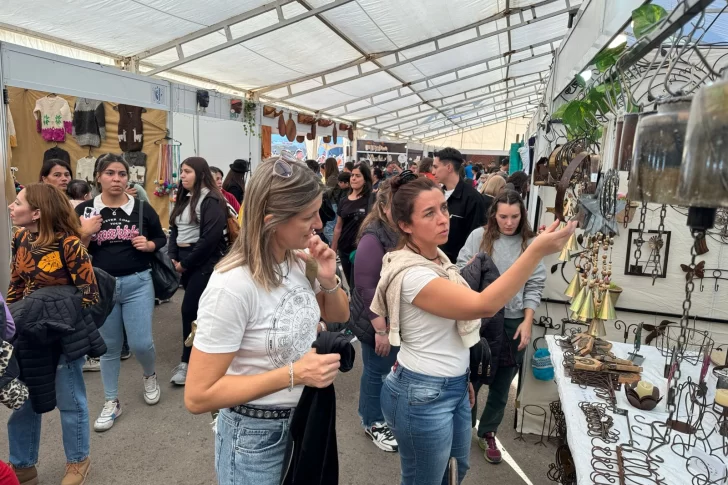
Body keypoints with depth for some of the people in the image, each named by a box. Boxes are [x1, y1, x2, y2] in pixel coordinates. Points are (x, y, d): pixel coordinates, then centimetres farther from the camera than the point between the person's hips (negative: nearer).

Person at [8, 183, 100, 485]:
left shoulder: (68, 243, -20)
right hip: (28, 331, 6)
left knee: (68, 401, 11)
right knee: (20, 399, 16)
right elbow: (15, 286, 12)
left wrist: (69, 327, -17)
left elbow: (89, 293, -16)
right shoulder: (20, 239, 1)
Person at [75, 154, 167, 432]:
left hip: (138, 283, 0)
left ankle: (149, 375, 34)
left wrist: (149, 245, -10)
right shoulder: (84, 210, -2)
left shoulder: (142, 208, 0)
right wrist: (86, 234, -18)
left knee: (141, 343, -1)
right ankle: (111, 404, 28)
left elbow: (162, 238, 11)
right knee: (110, 346, 12)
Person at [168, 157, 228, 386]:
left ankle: (188, 361, 5)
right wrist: (174, 257, 0)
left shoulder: (212, 200, -12)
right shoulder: (184, 199, 15)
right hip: (186, 261, 8)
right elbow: (174, 229, 15)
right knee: (201, 309, 14)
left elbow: (210, 238, -20)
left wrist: (186, 263, -15)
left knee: (190, 309, -7)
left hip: (205, 262, -8)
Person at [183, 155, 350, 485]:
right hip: (256, 437, -6)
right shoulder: (232, 287, -29)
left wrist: (329, 280, -14)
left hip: (307, 419, 6)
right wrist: (293, 374, -29)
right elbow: (198, 397, -25)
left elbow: (338, 316, 7)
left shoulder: (300, 260, -9)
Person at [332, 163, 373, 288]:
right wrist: (333, 249, 13)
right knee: (350, 284, 14)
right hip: (344, 249, 5)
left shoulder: (370, 199, -6)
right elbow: (338, 228, 13)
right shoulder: (343, 201, 8)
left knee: (356, 285, -2)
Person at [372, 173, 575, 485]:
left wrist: (460, 378, 19)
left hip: (452, 385, 9)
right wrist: (537, 251, -38)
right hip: (423, 395, -9)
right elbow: (483, 306, -34)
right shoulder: (412, 273, -28)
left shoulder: (437, 257, 2)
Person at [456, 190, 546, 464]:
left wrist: (527, 321, -6)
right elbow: (461, 272, -1)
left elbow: (534, 286, -1)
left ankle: (487, 433, 35)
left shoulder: (530, 243, -2)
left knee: (501, 383, 14)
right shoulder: (479, 236, -4)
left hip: (513, 322, 1)